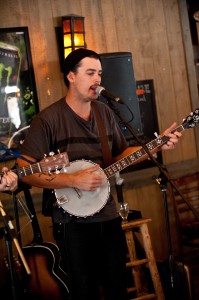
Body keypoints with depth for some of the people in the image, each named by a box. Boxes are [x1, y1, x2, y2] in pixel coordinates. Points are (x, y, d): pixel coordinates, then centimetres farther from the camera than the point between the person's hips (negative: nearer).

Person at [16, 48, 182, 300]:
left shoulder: (105, 113, 6)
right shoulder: (48, 119, -13)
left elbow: (120, 154, 16)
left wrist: (156, 146, 2)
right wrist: (73, 180, -23)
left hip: (108, 215, 6)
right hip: (72, 221, -5)